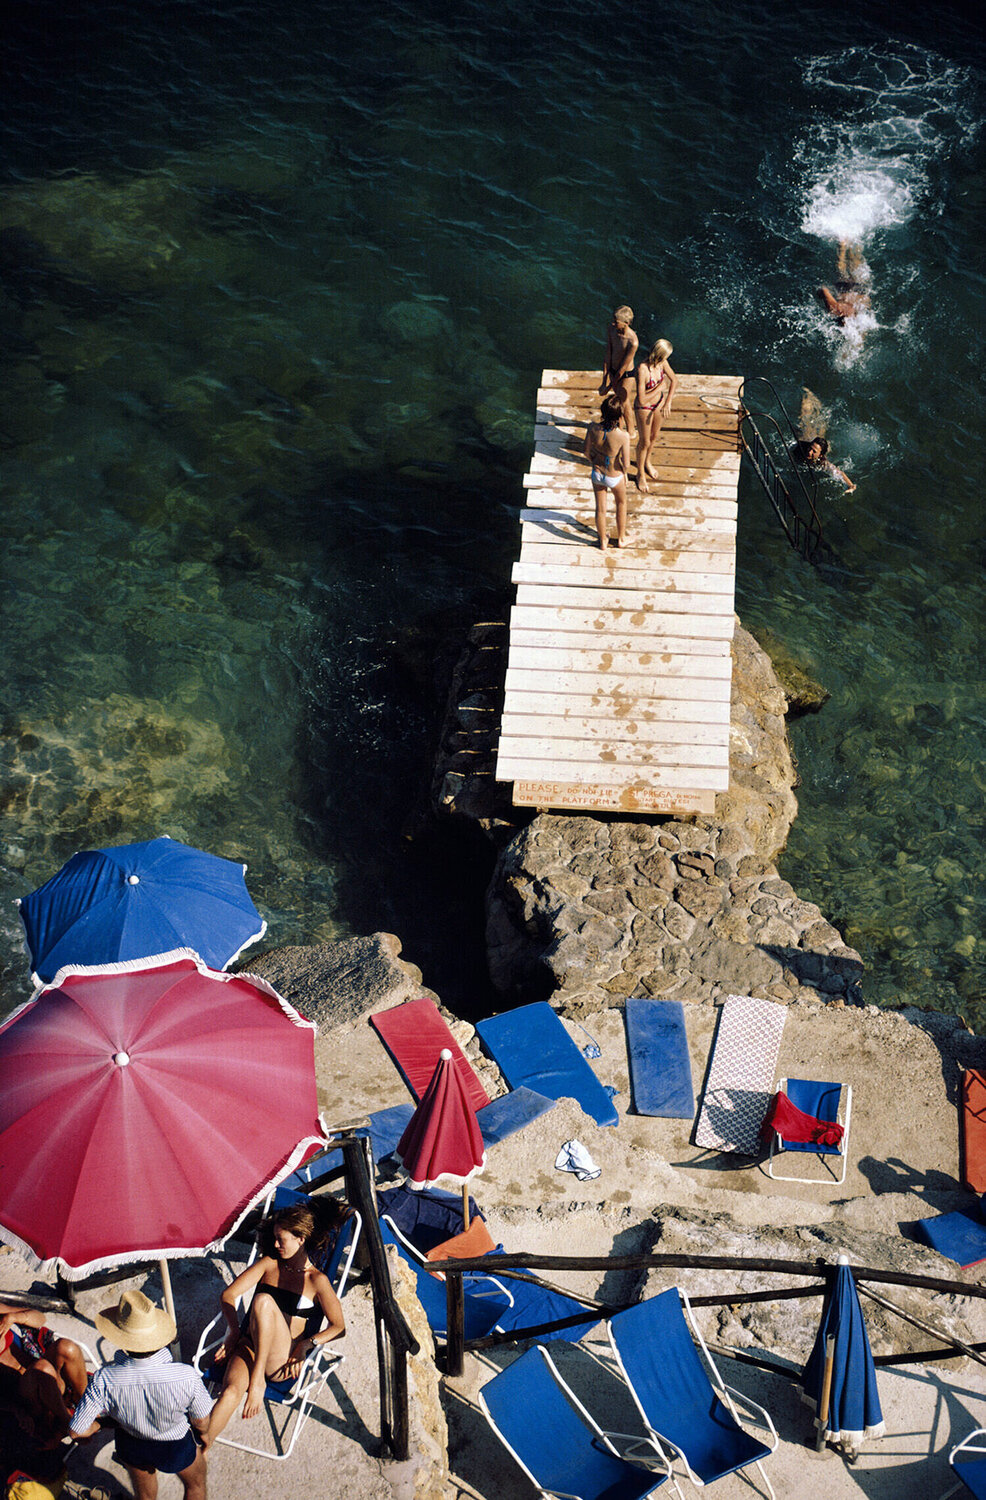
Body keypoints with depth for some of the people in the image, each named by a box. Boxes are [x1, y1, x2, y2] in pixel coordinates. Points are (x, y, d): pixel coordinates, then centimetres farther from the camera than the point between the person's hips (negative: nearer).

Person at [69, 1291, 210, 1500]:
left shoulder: (104, 1380, -36)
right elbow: (201, 1423, -19)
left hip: (131, 1448, 1)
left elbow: (76, 1431, -23)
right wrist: (203, 1436, 6)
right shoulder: (187, 1377, -38)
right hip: (176, 1449, -1)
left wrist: (100, 1423, -1)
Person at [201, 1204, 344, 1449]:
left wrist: (306, 1343, -16)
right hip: (250, 1344, 3)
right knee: (231, 1392, -32)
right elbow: (229, 1294, 11)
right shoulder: (269, 1264, 16)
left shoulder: (316, 1280, 4)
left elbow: (338, 1327, 1)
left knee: (263, 1300, -31)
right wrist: (234, 1330, -6)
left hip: (281, 1360, -3)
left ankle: (257, 1379, -28)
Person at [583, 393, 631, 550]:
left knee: (600, 508, 24)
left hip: (597, 474, 2)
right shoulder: (623, 436, -35)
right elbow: (626, 464, -25)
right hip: (615, 477, -2)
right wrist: (624, 471, 0)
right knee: (621, 503, 29)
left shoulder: (593, 428, -25)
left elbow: (586, 450, -8)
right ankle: (621, 538, 48)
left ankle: (603, 541, 47)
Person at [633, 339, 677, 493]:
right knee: (644, 442, 14)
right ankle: (640, 474, 39)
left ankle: (647, 462, 58)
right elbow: (641, 400, -35)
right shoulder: (642, 369, -36)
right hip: (644, 408, -6)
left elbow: (674, 379, 2)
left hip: (659, 402, 6)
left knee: (655, 436, 28)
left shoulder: (661, 363, -16)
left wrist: (668, 402, -2)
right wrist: (660, 387, -25)